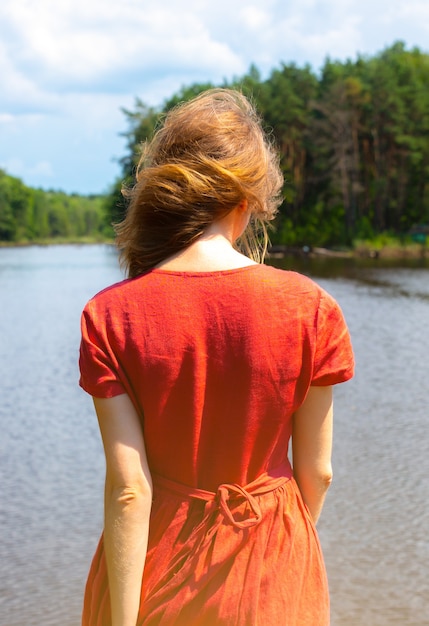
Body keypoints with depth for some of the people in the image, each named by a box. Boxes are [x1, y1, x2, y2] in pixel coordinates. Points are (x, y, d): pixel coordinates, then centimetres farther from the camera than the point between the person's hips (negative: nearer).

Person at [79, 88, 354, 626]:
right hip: (270, 576, 0)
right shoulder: (310, 310, -13)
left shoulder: (109, 317, -14)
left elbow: (128, 489, -15)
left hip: (157, 569, 0)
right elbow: (317, 472, -4)